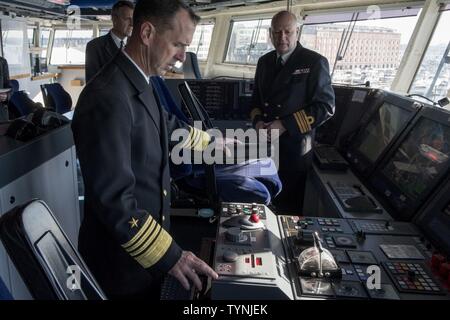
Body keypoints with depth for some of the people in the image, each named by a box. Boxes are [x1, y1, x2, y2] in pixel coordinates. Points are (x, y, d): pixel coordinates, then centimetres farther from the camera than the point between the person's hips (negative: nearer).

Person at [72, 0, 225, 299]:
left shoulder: (138, 82, 1)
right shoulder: (108, 98, -28)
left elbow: (167, 125, 21)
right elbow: (114, 199, -28)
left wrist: (209, 140, 34)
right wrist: (169, 255, -24)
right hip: (124, 259, -8)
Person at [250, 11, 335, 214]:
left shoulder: (315, 62, -8)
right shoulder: (265, 62, 10)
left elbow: (325, 107, -12)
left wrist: (285, 125, -18)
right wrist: (257, 120, -3)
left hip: (294, 148, -4)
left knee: (289, 209, 7)